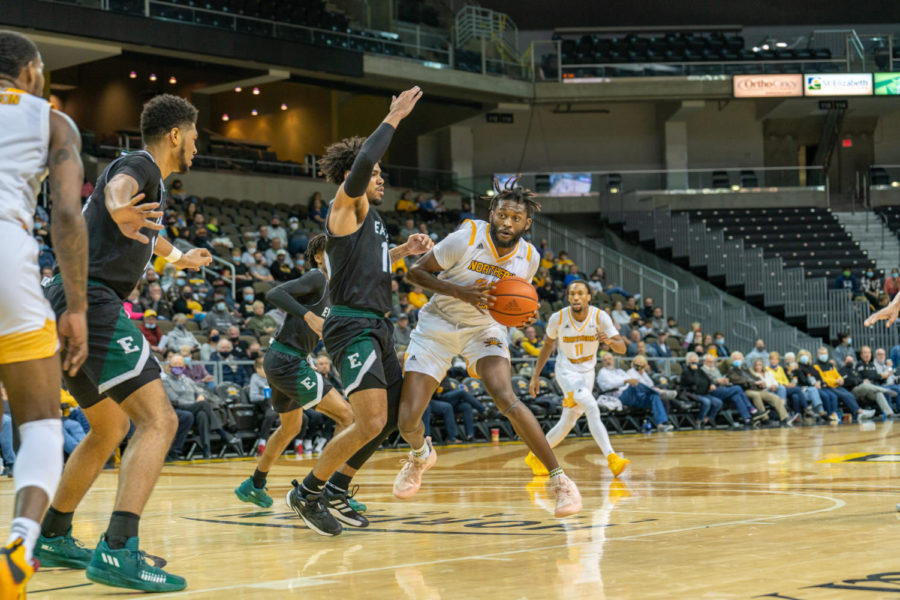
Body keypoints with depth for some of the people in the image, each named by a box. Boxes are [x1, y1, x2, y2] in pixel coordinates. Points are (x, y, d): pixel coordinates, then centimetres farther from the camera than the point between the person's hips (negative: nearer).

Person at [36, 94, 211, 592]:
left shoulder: (150, 181, 26)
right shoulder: (140, 164, -3)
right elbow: (119, 185, -29)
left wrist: (179, 257, 68)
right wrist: (118, 208, -54)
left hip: (67, 308, 11)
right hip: (92, 301, -11)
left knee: (110, 429, 25)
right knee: (158, 421, -19)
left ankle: (53, 538, 34)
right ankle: (118, 552, -32)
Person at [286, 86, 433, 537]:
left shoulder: (371, 219, 20)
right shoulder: (347, 207, -6)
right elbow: (360, 164, -26)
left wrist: (404, 251, 23)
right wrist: (393, 119, -19)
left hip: (377, 328, 10)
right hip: (352, 326, -10)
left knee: (391, 418, 14)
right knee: (370, 423, -18)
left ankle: (336, 488, 24)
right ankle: (306, 492, -4)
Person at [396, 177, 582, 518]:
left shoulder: (529, 258, -8)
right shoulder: (466, 239, -22)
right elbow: (415, 272, -14)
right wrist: (459, 292, -28)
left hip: (484, 328, 1)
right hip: (437, 325, -1)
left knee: (505, 398, -27)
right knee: (407, 420, -10)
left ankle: (559, 479, -17)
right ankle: (420, 456, 29)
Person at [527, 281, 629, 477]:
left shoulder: (600, 317, -15)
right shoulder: (558, 318, -15)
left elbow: (622, 348, -18)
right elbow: (548, 345, 3)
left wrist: (610, 341, -41)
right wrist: (535, 376, 5)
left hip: (587, 373, 3)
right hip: (567, 372, -3)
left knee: (567, 423, 10)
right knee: (592, 409, -27)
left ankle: (535, 456, 29)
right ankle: (611, 458, -33)